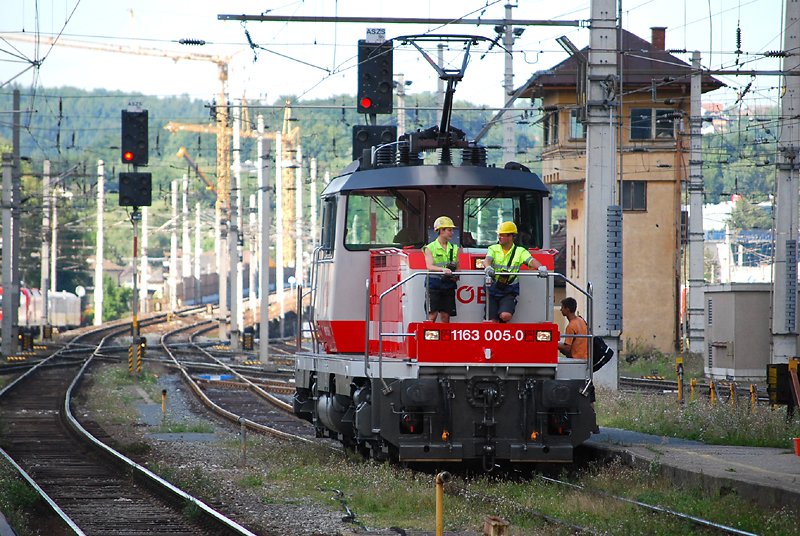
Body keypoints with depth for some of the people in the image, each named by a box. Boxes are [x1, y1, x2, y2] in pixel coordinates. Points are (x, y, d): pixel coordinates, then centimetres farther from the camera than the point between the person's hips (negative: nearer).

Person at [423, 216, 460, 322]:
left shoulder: (454, 249, 14)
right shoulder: (430, 248, 1)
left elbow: (457, 268, 13)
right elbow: (430, 266, -14)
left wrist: (454, 276, -10)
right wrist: (443, 269, -32)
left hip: (449, 285, 4)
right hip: (434, 283, -4)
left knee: (446, 316, 2)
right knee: (432, 315, -9)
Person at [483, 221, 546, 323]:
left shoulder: (520, 251, 4)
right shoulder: (493, 249, 6)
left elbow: (531, 261, -13)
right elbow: (487, 259, -14)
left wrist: (540, 267, -36)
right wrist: (488, 267, -39)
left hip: (509, 291, -2)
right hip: (493, 289, 2)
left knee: (505, 316, -21)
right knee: (493, 321, -5)